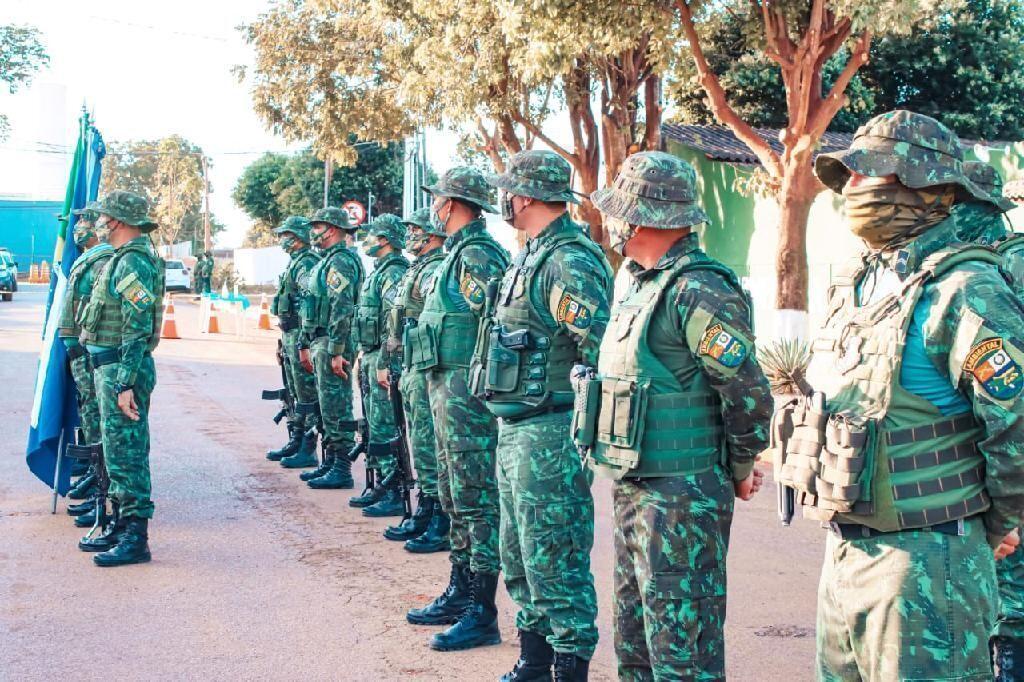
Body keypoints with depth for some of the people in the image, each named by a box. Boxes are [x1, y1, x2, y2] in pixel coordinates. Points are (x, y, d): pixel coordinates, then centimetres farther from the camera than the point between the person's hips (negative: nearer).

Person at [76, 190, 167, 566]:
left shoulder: (133, 263, -17)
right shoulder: (123, 260, 16)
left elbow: (138, 329, -23)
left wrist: (126, 384, -25)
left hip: (121, 369, -11)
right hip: (109, 366, 11)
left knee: (126, 454, -7)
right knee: (117, 451, 16)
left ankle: (136, 538, -3)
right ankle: (121, 526, 25)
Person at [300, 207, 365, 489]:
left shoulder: (341, 261, -15)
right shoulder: (326, 261, 19)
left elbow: (342, 310, -22)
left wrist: (336, 351, -24)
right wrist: (305, 344, 24)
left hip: (333, 344, -11)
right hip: (320, 342, 11)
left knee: (337, 407, -7)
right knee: (327, 406, 15)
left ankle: (342, 470, -3)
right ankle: (330, 463, 23)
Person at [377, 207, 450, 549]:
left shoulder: (435, 271, -13)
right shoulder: (415, 270, 19)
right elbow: (395, 326, 24)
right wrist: (386, 363, 26)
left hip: (427, 371, -10)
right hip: (410, 371, 10)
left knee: (429, 446, -7)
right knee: (419, 444, 15)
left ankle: (441, 525, -1)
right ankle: (423, 513, 24)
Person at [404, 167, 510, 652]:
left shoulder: (476, 255, -14)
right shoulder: (459, 253, 18)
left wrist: (477, 388, -19)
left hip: (466, 391, -11)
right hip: (448, 391, 11)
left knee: (476, 502, -6)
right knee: (455, 498, 17)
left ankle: (482, 615, -1)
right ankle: (459, 594, 28)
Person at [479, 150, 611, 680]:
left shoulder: (569, 262, -18)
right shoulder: (532, 256, 15)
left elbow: (603, 353, -24)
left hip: (549, 435, -11)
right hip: (514, 430, 11)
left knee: (553, 560, -3)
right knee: (519, 556, 18)